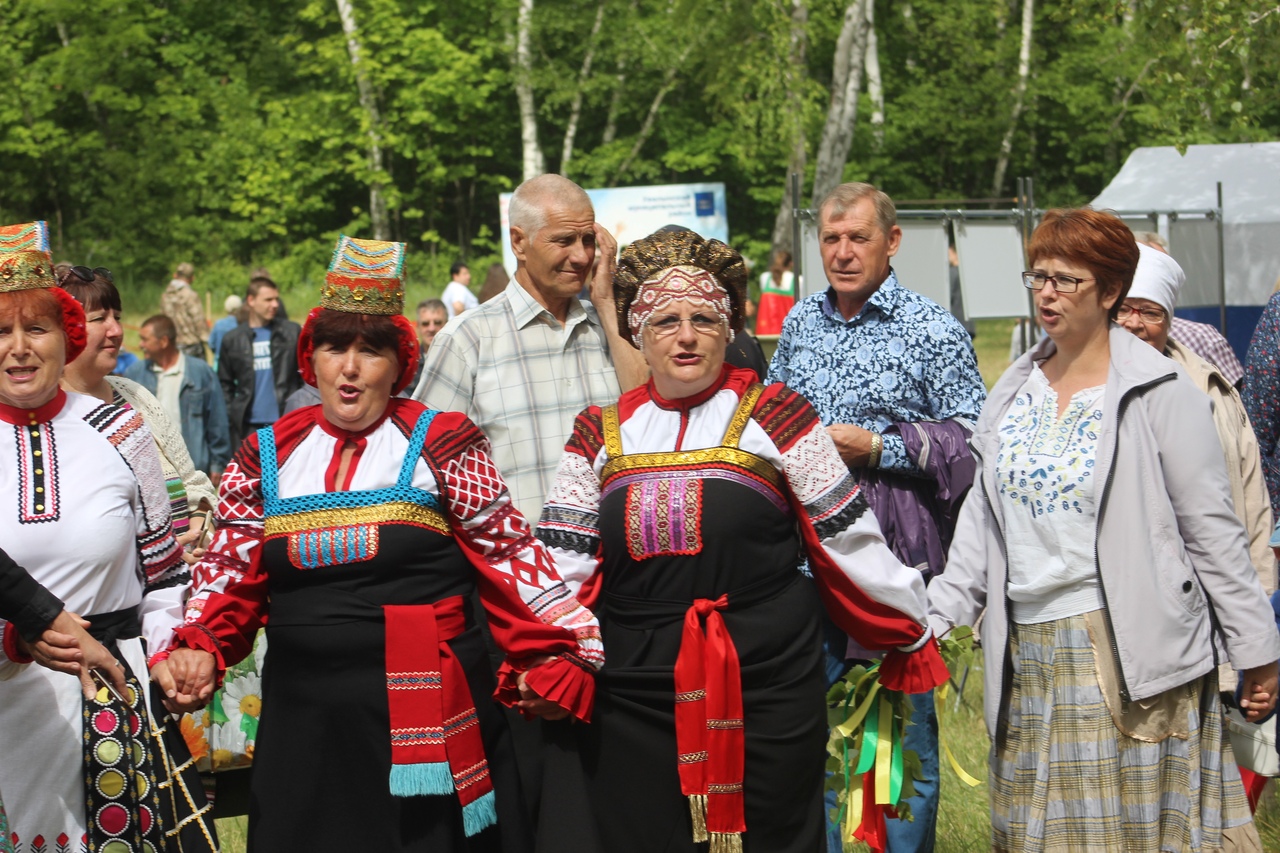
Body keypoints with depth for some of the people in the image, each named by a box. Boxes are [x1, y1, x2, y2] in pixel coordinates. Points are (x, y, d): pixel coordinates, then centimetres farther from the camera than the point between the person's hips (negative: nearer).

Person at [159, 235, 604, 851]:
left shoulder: (441, 444, 1)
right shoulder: (266, 457, 10)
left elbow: (509, 559, -1)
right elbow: (232, 571, 13)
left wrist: (554, 657, -9)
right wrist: (199, 648, -4)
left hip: (426, 719, -3)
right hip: (304, 720, 3)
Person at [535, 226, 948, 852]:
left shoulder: (773, 417, 0)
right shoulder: (600, 436, 9)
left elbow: (849, 542, 4)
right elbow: (562, 568, 7)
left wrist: (910, 632, 9)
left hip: (765, 692, -2)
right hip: (633, 700, 2)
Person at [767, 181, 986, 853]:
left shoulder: (934, 332, -5)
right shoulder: (800, 322, 12)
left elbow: (973, 441, -9)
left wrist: (877, 448, -15)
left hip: (897, 562, -5)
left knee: (905, 730, 4)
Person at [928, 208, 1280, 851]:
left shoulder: (1160, 392, -5)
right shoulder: (1016, 388, 12)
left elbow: (1213, 531, -5)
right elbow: (984, 515, 16)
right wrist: (937, 616, 9)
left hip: (1126, 653, -5)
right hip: (1026, 651, 6)